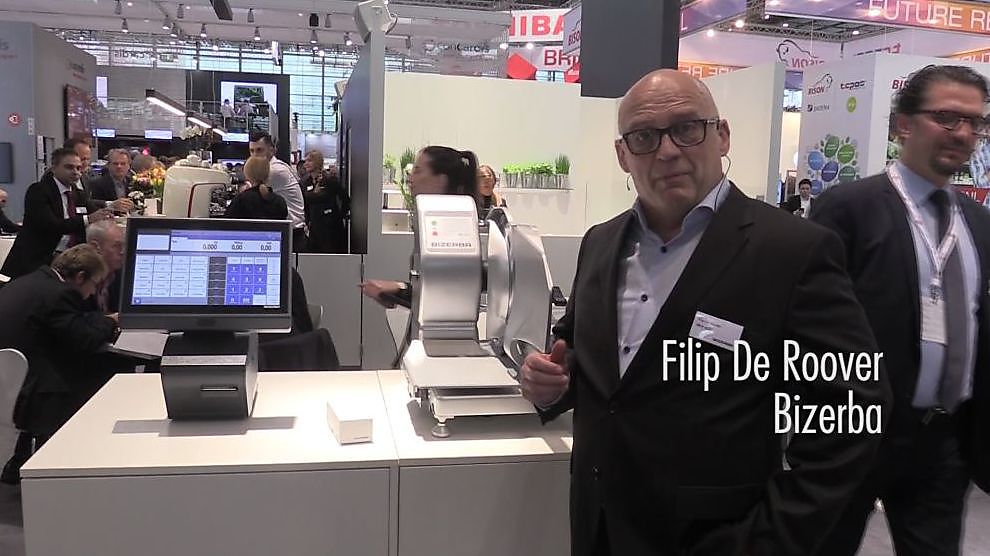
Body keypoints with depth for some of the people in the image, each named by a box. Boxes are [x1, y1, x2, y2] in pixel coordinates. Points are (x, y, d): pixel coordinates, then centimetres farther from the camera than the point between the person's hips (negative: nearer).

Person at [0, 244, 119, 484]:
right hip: (21, 391, -10)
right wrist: (108, 323, 4)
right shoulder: (59, 294, -17)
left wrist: (102, 323, 14)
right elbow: (86, 343, -15)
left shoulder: (21, 284, 12)